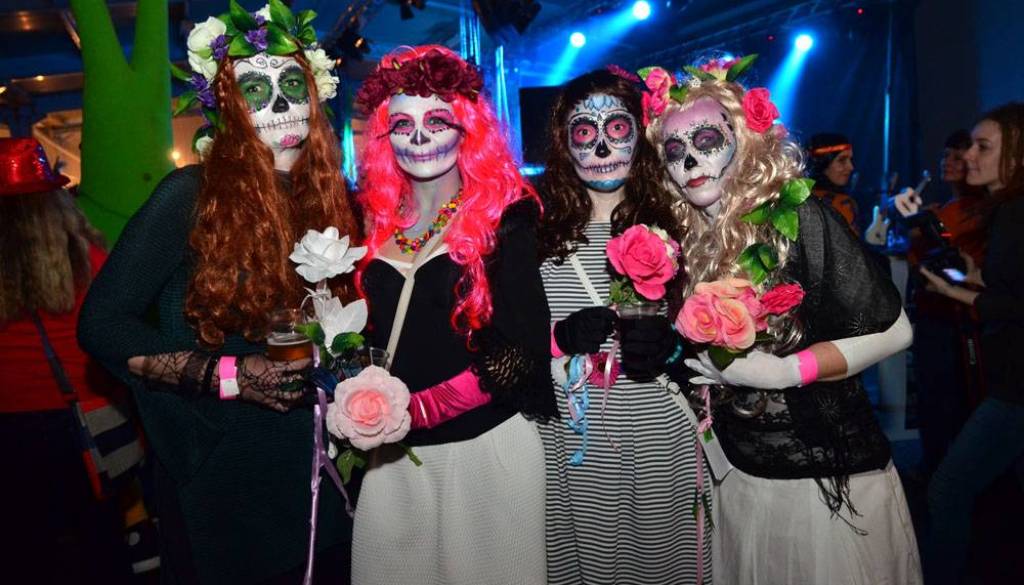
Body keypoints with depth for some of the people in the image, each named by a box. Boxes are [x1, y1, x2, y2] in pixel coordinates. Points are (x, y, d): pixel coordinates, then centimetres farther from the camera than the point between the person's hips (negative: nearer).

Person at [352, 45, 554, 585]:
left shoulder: (503, 216, -8)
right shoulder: (379, 221, 5)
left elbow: (521, 349, -15)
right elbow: (376, 333, 13)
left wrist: (411, 407, -17)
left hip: (484, 446, -4)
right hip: (393, 453, 5)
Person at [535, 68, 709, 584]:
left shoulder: (671, 223, 0)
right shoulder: (541, 231, 0)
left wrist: (673, 342, -13)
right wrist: (560, 338, -15)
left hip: (659, 439, 0)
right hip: (570, 443, 1)